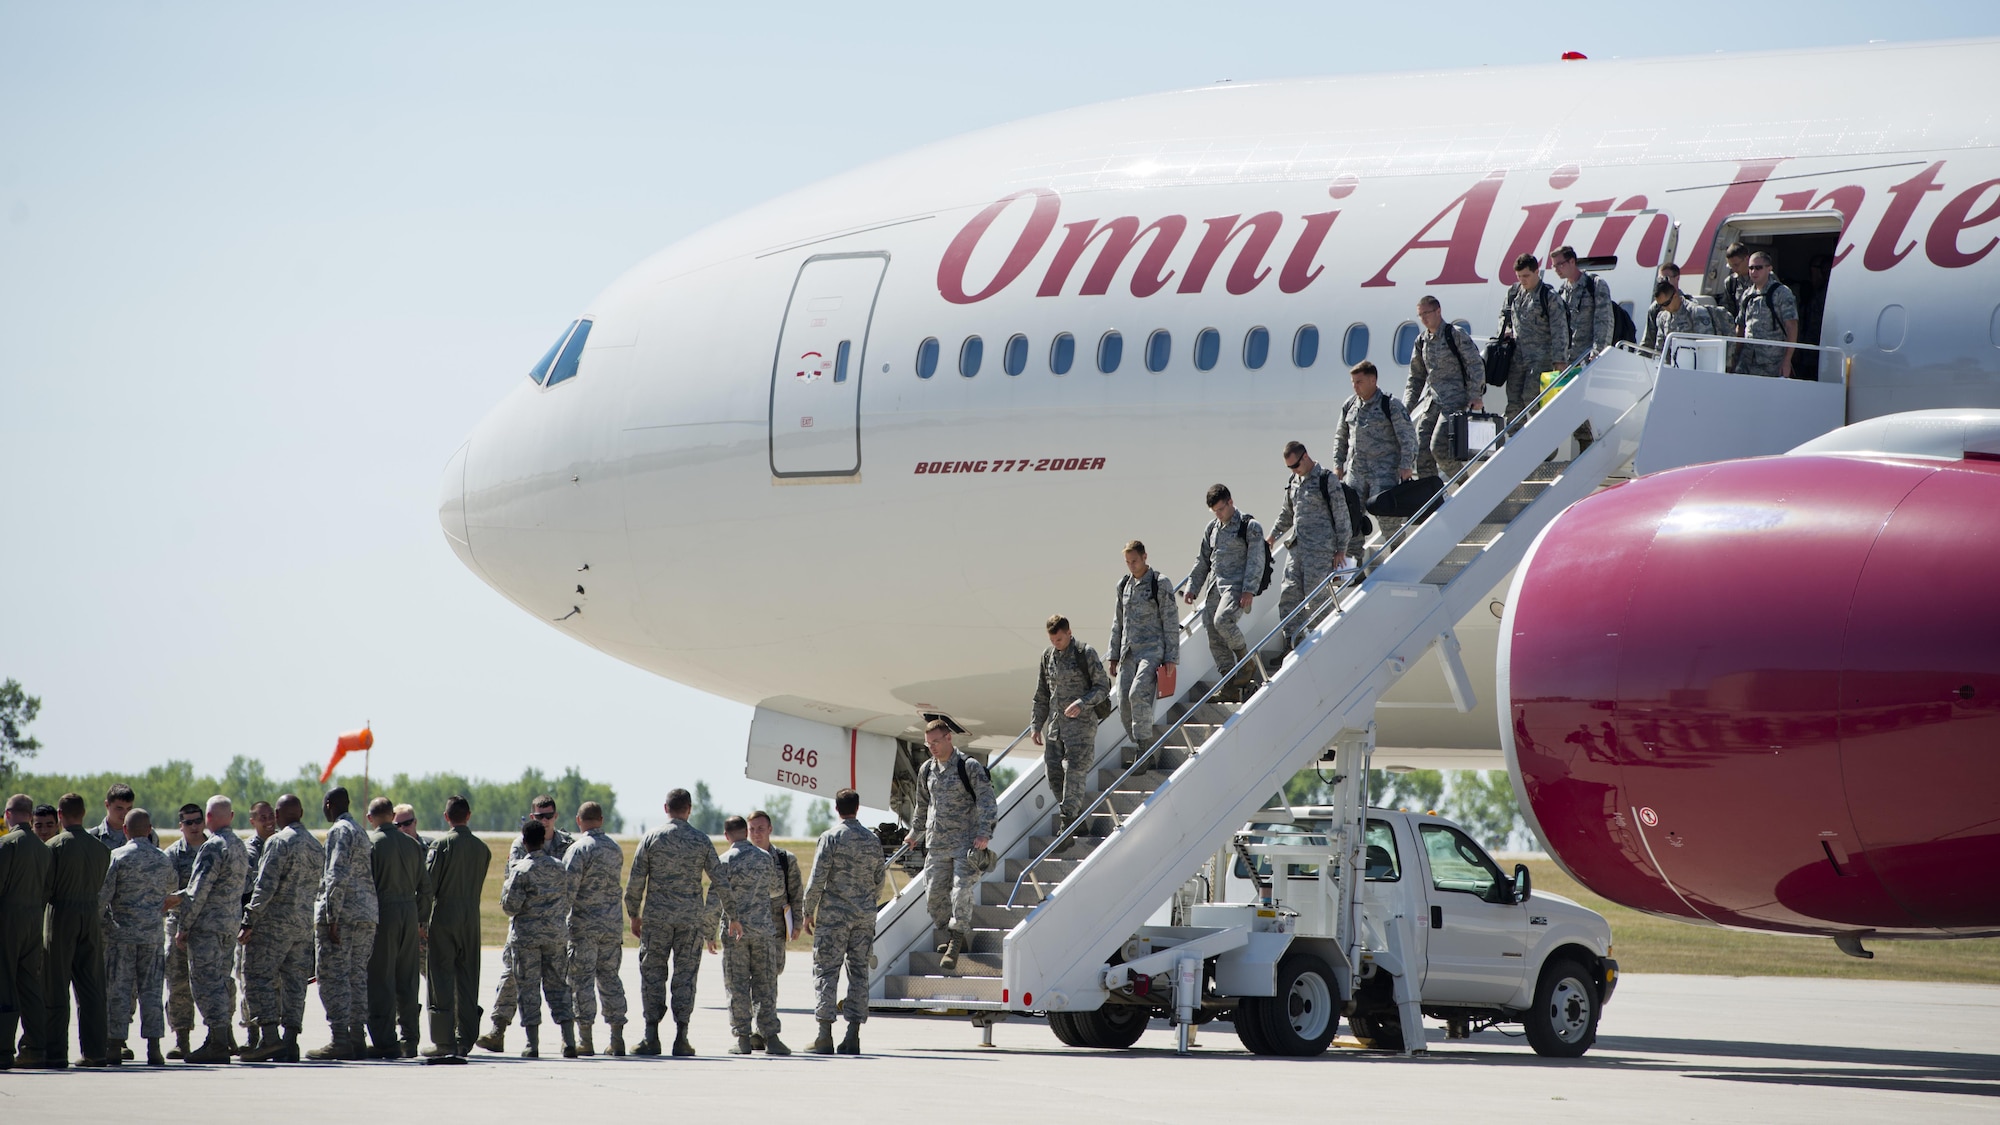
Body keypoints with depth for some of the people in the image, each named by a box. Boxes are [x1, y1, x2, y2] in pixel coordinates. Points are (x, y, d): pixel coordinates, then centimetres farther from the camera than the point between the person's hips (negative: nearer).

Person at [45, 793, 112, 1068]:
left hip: (61, 918, -4)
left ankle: (55, 1051, -3)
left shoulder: (55, 846, -10)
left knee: (56, 989, -1)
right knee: (92, 988, 8)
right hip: (92, 917, 4)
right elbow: (104, 887, 8)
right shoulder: (100, 847, 4)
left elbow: (45, 887, -10)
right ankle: (95, 1050, 6)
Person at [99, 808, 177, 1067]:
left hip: (122, 931, -3)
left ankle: (116, 1046, -1)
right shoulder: (164, 860, 6)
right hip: (153, 933, 3)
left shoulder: (118, 857, -8)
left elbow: (102, 895, -11)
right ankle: (153, 1046, 1)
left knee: (119, 989, 0)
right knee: (151, 989, 5)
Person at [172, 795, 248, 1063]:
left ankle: (217, 1043, -12)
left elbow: (198, 892, -17)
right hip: (230, 926, 9)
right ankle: (224, 1032, 21)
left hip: (207, 924, -9)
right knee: (222, 979, 17)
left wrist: (183, 926, -12)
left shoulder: (213, 847, -14)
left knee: (206, 981, -7)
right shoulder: (240, 847, 14)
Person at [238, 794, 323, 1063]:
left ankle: (269, 1036, -16)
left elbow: (265, 886, -16)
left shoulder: (278, 842, -10)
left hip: (275, 921, -7)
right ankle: (290, 1042, 4)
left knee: (258, 976, -5)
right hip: (305, 925, 7)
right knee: (294, 981, 8)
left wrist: (249, 921, -15)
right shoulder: (317, 846, 14)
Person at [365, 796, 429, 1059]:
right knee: (407, 982, 11)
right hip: (409, 914, 5)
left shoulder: (369, 842, -7)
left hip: (382, 913, -5)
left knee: (381, 981, -3)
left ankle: (386, 1044, -7)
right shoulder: (412, 844, 9)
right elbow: (425, 886, 11)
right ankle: (410, 1041, 14)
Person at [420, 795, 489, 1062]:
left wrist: (421, 919, -4)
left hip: (443, 919, -5)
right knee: (467, 981, 10)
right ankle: (464, 1042, 12)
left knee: (441, 980, -3)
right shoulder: (482, 848, 5)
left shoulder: (442, 844, -9)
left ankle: (443, 1042, -7)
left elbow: (428, 884, -10)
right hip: (471, 920, 5)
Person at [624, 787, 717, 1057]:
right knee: (685, 975, 5)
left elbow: (636, 880, -2)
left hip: (657, 916, -1)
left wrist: (634, 915, 9)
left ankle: (652, 1037, 1)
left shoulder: (652, 838, -2)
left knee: (652, 974, 5)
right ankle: (681, 1038, 1)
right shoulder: (702, 840, 1)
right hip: (692, 918, 1)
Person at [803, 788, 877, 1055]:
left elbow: (817, 880, -10)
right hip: (865, 916, 4)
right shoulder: (872, 841, 7)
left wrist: (808, 912, -1)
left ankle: (825, 1034, -10)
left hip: (834, 913, -4)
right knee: (859, 972, 7)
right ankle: (853, 1035, 3)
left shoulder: (831, 838, -7)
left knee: (826, 971, -2)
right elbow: (878, 882, 13)